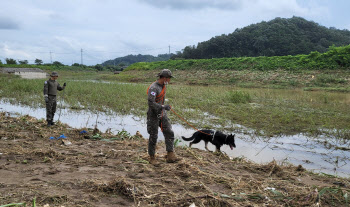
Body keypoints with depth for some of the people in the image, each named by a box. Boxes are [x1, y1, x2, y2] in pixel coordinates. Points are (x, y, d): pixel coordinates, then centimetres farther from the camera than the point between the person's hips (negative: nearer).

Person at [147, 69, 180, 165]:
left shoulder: (163, 86, 8)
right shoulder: (153, 88, -20)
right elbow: (151, 103, -28)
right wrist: (163, 107, -26)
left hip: (162, 114, 8)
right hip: (153, 115, -8)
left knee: (169, 133, 1)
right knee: (153, 137, 1)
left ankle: (170, 156, 4)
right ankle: (152, 158, 16)